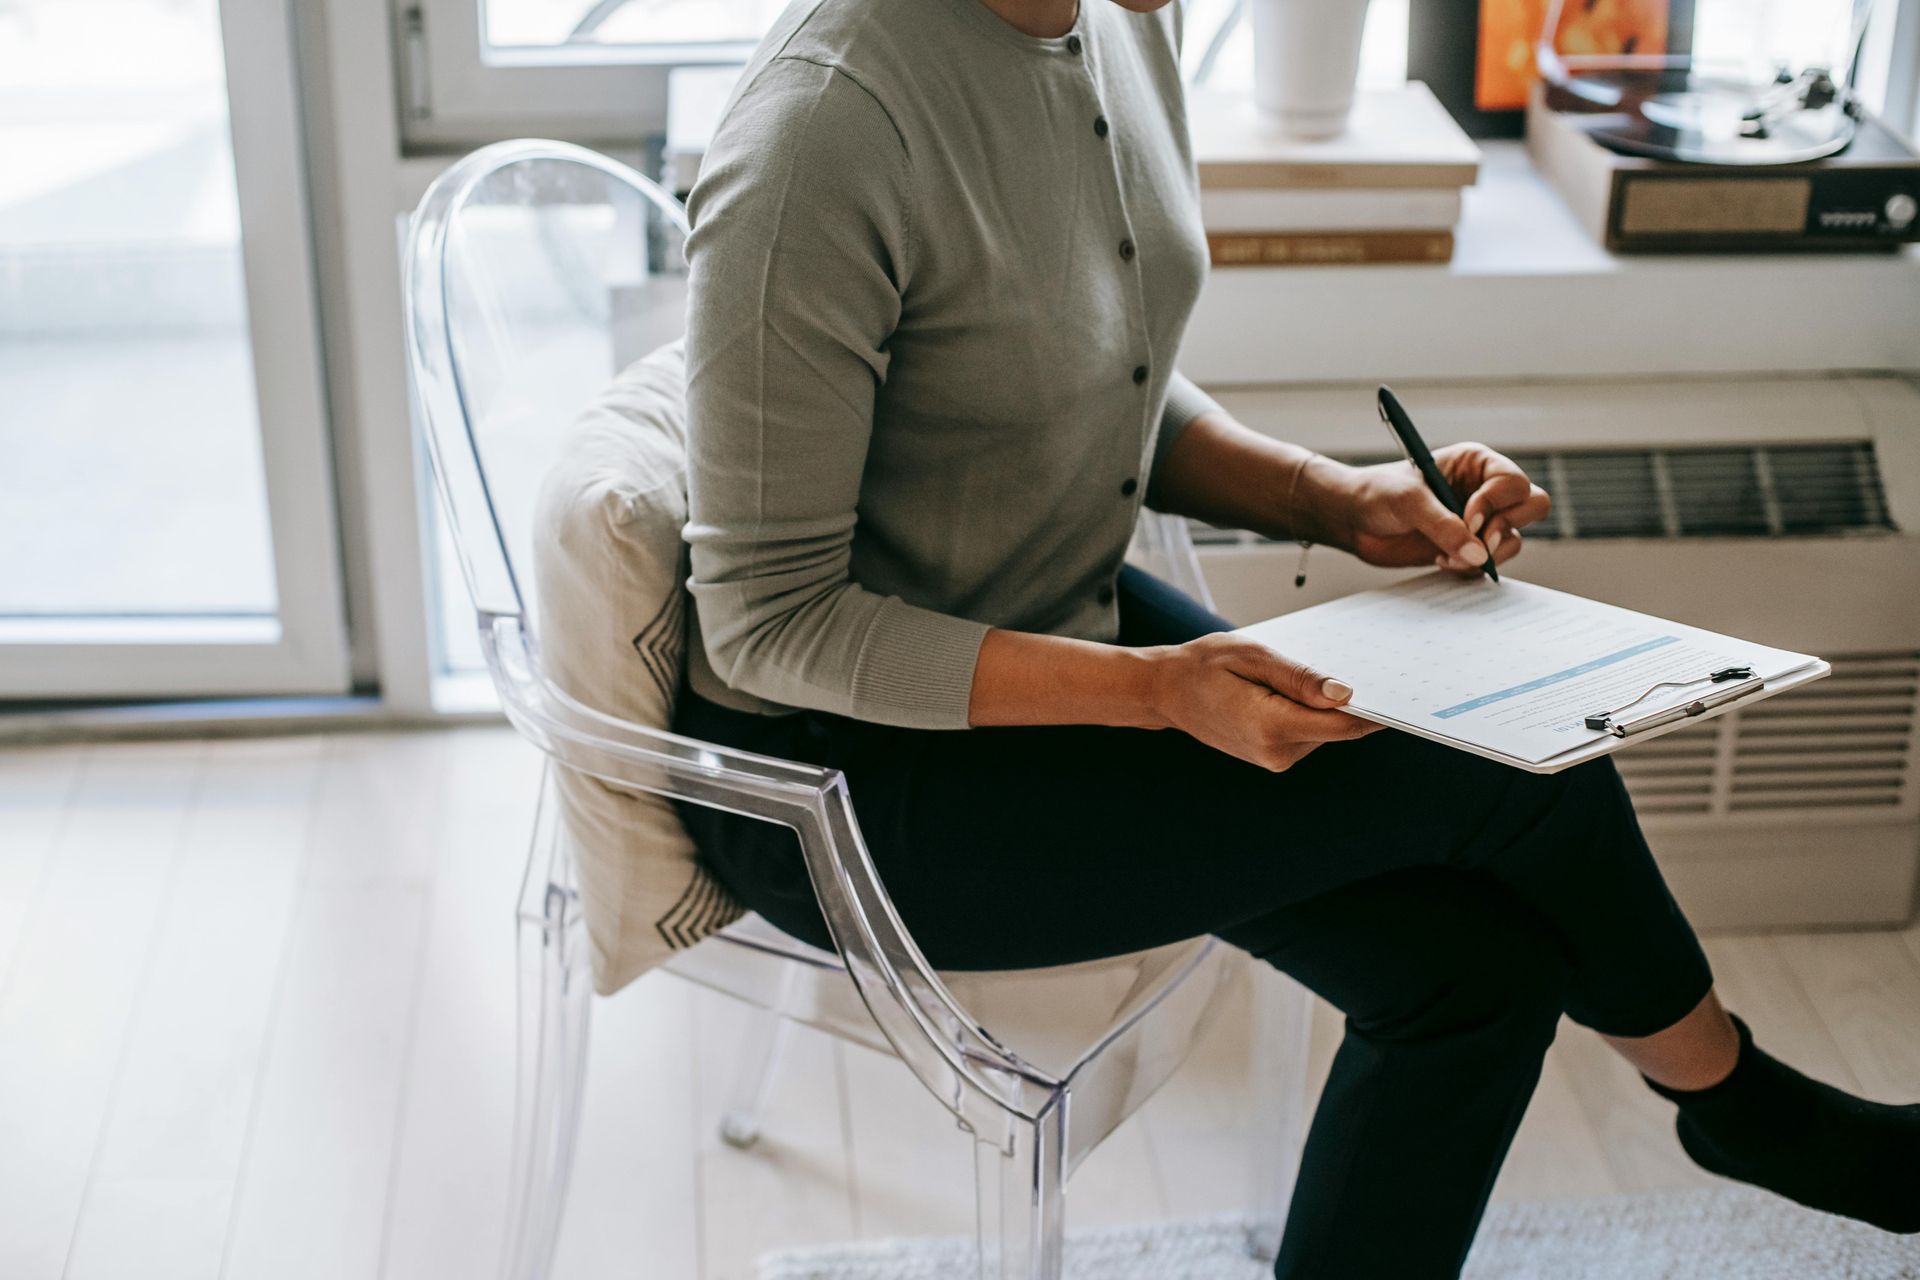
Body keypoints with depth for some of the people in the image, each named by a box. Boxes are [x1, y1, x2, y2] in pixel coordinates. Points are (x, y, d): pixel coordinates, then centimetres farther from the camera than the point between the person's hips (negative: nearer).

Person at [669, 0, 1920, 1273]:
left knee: (1479, 964, -8)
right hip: (851, 774, -8)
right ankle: (1727, 1089, 19)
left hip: (1071, 617, 8)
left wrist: (1336, 500, -5)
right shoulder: (825, 127, -28)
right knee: (1519, 766, -12)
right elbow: (772, 622, -22)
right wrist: (1158, 689, -29)